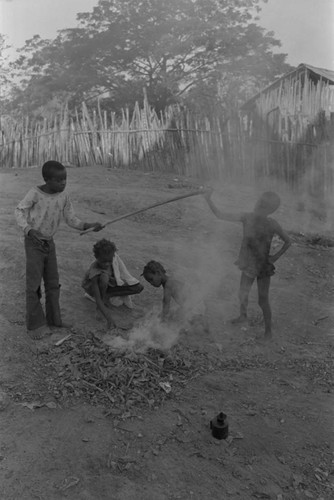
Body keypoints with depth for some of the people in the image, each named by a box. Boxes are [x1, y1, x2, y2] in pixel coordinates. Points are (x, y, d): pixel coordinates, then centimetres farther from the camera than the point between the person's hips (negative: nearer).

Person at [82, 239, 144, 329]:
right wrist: (109, 318, -50)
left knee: (138, 288, -14)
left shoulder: (113, 256, -29)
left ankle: (106, 295, -3)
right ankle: (104, 298, -14)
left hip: (110, 283, 5)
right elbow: (98, 300, -42)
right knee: (104, 277, -42)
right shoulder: (94, 272, -40)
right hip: (92, 286, -5)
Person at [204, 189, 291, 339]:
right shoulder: (246, 218, -15)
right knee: (243, 295, 18)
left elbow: (287, 241, -3)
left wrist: (276, 256, -12)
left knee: (263, 301, 5)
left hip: (264, 267, -3)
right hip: (248, 266, 3)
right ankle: (243, 315, 50)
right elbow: (220, 215, -15)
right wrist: (208, 199, -26)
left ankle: (268, 328, 30)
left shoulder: (272, 225, -19)